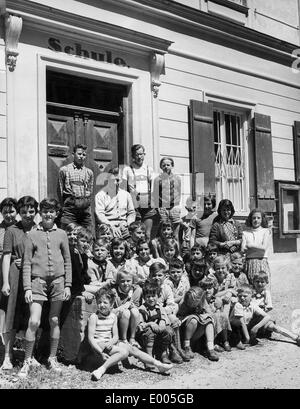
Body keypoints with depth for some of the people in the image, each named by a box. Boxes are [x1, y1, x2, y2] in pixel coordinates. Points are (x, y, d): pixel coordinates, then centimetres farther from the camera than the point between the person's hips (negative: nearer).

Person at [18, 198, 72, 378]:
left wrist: (68, 285, 3)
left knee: (55, 321, 9)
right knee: (34, 321, -7)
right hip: (38, 280, -1)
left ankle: (53, 359, 22)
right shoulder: (33, 235, 5)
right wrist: (27, 288, -5)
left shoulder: (61, 234, 9)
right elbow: (27, 263, 3)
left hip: (58, 281, 2)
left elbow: (67, 261, 10)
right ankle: (27, 361, 7)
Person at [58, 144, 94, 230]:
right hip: (70, 205, -3)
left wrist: (86, 202, 6)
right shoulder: (64, 170, 7)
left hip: (85, 206, 3)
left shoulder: (89, 172, 16)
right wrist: (63, 205, 5)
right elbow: (60, 190, 7)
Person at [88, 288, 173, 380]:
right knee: (124, 352, -27)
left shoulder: (113, 316, 6)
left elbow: (115, 336, 4)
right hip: (99, 344, -6)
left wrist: (110, 342, -20)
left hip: (110, 343, 6)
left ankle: (158, 364, 1)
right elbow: (91, 338, -14)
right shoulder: (94, 317, -11)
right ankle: (102, 369, -36)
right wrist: (101, 352, -23)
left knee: (132, 349, -3)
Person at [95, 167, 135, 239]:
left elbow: (131, 212, 22)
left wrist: (127, 223, 1)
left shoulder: (126, 194, 22)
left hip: (124, 227, 4)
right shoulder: (100, 195, 7)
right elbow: (99, 214, -4)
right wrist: (111, 226, -19)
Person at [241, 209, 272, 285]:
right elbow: (243, 249, 0)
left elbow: (264, 247, -4)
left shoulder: (266, 231, 8)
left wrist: (250, 245, 1)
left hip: (262, 262, -1)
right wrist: (258, 247, -9)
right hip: (249, 263, 1)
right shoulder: (245, 233, 10)